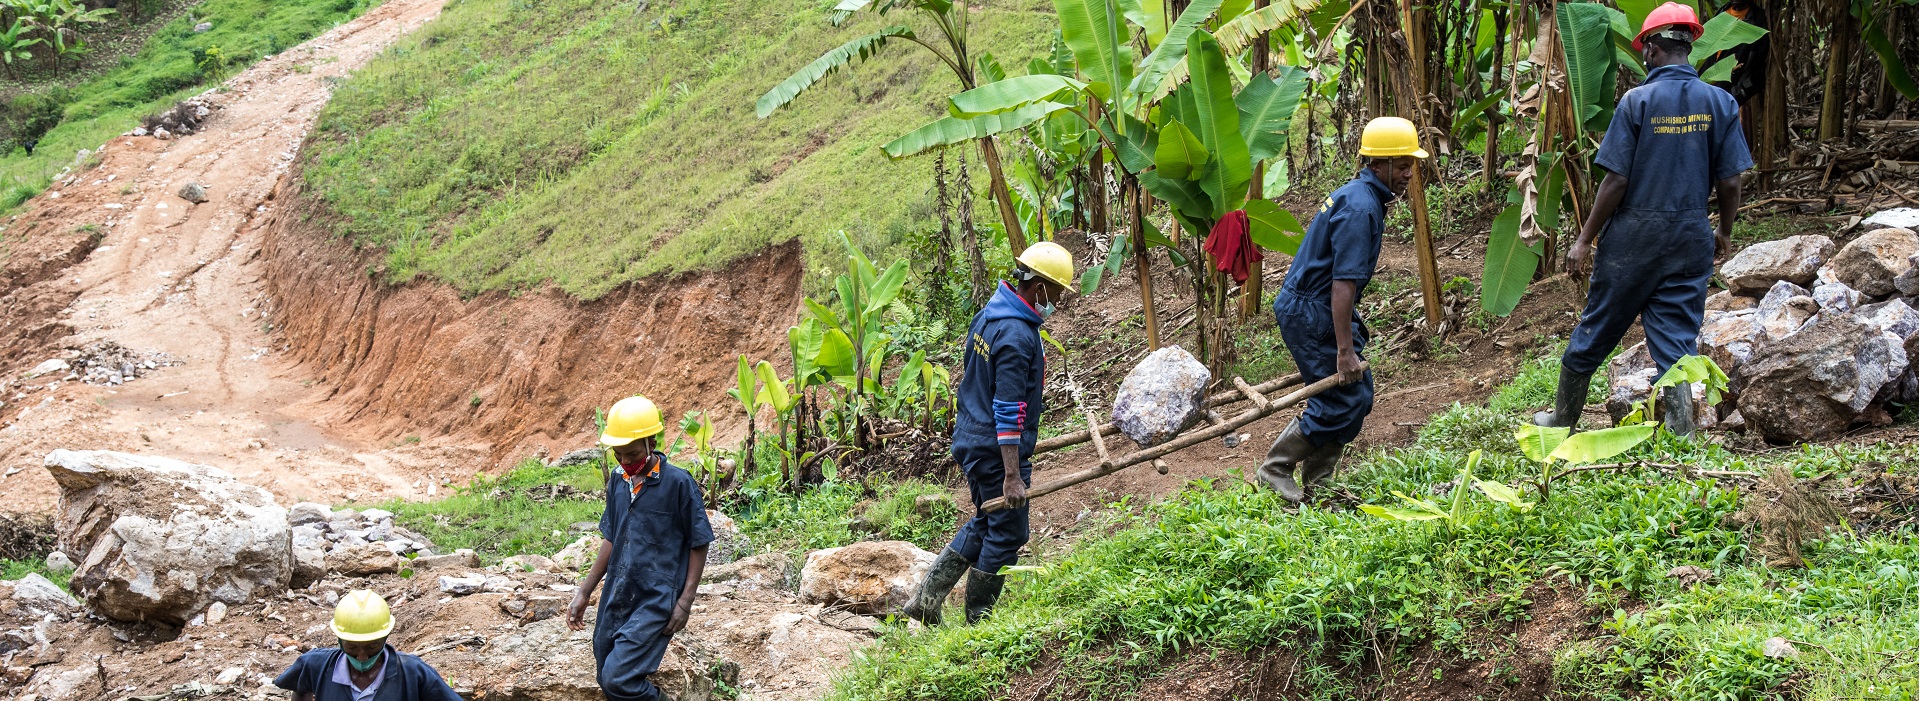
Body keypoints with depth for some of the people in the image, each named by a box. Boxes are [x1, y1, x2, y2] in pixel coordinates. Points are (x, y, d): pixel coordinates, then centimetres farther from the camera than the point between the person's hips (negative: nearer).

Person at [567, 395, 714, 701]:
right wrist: (584, 592, 15)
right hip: (616, 597, 7)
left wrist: (685, 602, -12)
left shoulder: (678, 483, -12)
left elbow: (698, 545, -6)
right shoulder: (618, 481, 6)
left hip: (656, 601, -7)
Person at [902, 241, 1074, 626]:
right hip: (996, 450, -10)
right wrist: (1012, 476, -25)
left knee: (985, 523, 22)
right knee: (1007, 533, 3)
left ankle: (925, 601, 20)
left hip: (970, 442, 10)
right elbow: (1009, 412, -25)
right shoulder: (1017, 337, -23)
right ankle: (977, 624, 12)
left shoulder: (988, 315, 8)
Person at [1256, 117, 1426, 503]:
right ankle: (1276, 469, 3)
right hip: (1310, 315, -10)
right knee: (1341, 401, -9)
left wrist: (1352, 332, 27)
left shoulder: (1359, 196, 12)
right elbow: (1342, 284, -26)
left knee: (1357, 396, 11)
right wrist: (1345, 350, -26)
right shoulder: (1360, 208, -21)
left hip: (1315, 310, 10)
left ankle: (1316, 485, 17)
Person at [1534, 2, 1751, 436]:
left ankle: (1563, 420, 26)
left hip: (1634, 236, -2)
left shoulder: (1638, 101, -10)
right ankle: (1680, 433, 0)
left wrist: (1585, 239, -4)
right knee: (1677, 339, 6)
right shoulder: (1721, 103, -1)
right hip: (1691, 238, 3)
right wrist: (1725, 234, 17)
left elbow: (1616, 180, -11)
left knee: (1596, 330, 11)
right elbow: (1730, 182, 0)